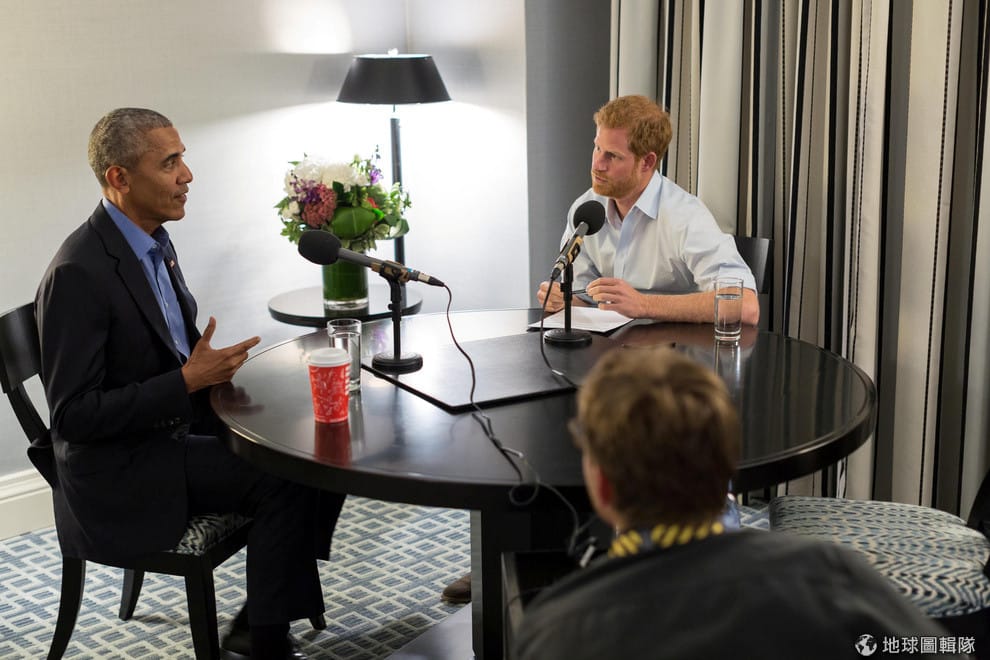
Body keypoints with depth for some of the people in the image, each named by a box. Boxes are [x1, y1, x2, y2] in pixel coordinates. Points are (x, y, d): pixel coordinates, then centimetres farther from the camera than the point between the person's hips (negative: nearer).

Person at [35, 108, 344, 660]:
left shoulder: (155, 242, 6)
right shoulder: (79, 272, -22)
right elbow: (73, 414, -22)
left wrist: (212, 367, -2)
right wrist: (188, 380, -24)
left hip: (181, 426, 9)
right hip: (123, 471, -9)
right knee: (282, 480, -22)